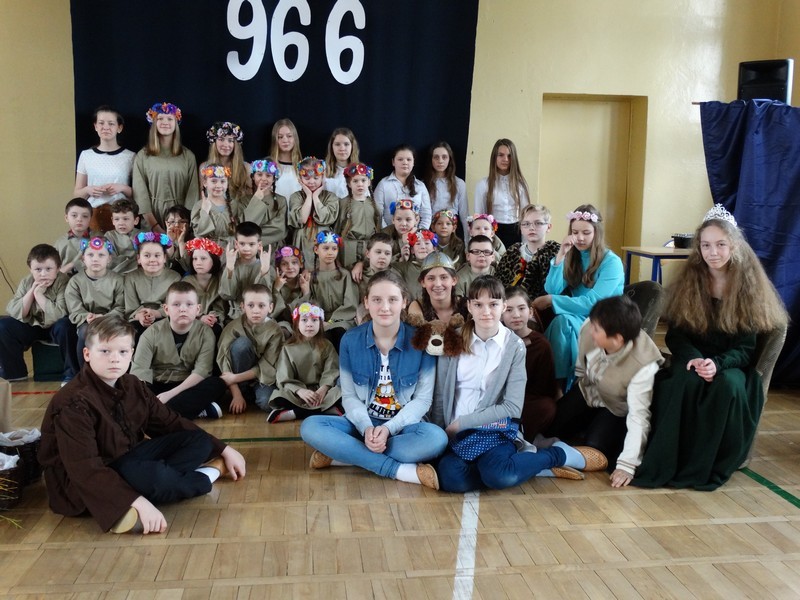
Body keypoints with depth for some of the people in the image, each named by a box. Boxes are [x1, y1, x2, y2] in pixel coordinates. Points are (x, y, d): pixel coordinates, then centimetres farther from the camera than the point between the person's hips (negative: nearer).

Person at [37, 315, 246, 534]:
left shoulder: (132, 386, 1)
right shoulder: (74, 403, -23)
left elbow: (169, 423, 10)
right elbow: (85, 467, -32)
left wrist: (223, 450, 7)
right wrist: (138, 501, -42)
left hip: (126, 461, 9)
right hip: (81, 483, -8)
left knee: (198, 442, 0)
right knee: (151, 476, -36)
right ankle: (208, 473, -3)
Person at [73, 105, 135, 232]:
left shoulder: (130, 157, 2)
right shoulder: (86, 155, 7)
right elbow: (77, 193, 12)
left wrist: (123, 188, -11)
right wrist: (88, 190, -8)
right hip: (93, 216, 1)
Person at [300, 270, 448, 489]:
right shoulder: (350, 340, -5)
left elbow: (422, 399, -6)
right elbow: (349, 396, -1)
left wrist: (388, 428, -20)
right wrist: (366, 428, -20)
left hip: (403, 426, -1)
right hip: (362, 424, 2)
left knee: (436, 438, -35)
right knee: (310, 427, -26)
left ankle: (343, 455, -23)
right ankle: (403, 470, -28)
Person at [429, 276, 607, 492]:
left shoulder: (514, 346, -2)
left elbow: (513, 407, -7)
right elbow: (440, 395, 7)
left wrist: (462, 422, -11)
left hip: (495, 428, -2)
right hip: (456, 431, 2)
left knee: (499, 476, -34)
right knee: (451, 479, -30)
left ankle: (559, 454, -4)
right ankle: (521, 457, -8)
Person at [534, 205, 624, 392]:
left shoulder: (611, 262, -9)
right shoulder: (572, 257, 8)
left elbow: (593, 303, -18)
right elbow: (552, 290, -5)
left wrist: (551, 300, -19)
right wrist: (560, 255, -14)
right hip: (577, 317, 4)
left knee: (563, 321, -34)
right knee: (562, 320, -32)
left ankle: (562, 384, -25)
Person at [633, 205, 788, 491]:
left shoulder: (750, 287, -3)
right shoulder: (689, 281, 2)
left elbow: (745, 348, -6)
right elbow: (675, 335, -1)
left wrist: (716, 364, -27)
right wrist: (693, 359, -23)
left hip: (731, 365, 0)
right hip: (692, 359, 1)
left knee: (728, 385, -35)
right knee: (685, 381, -34)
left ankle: (706, 468, -21)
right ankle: (660, 464, -28)